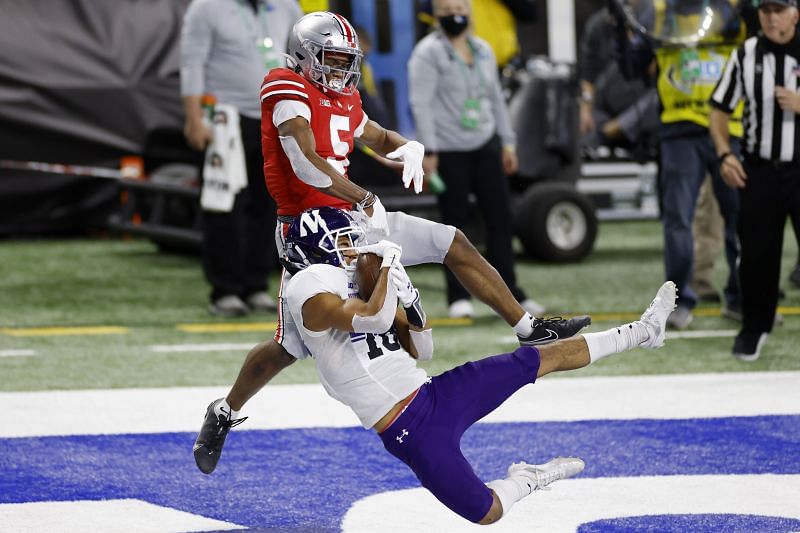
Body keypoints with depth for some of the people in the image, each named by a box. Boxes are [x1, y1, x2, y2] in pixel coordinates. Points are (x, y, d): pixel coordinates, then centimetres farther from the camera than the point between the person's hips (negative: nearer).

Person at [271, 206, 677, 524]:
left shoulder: (359, 286, 15)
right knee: (487, 513, -9)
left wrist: (409, 298, 2)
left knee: (549, 356, 10)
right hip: (410, 431, -8)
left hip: (433, 394, 8)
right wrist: (389, 262, -16)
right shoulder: (311, 291, -12)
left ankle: (643, 332, 27)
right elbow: (374, 319, -32)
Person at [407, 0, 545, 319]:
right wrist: (429, 152, -18)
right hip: (448, 150, -6)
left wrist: (507, 142, 17)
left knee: (500, 218, 3)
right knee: (455, 223, -1)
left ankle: (508, 293, 10)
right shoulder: (428, 53, -6)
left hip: (485, 146, 6)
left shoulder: (483, 50, 14)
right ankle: (458, 298, 7)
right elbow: (421, 104, -12)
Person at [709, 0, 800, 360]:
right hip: (759, 169, 2)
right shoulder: (745, 56, 4)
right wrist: (724, 154, -2)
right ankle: (754, 328, 21)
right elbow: (720, 109, 10)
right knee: (755, 253, 6)